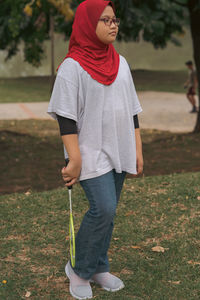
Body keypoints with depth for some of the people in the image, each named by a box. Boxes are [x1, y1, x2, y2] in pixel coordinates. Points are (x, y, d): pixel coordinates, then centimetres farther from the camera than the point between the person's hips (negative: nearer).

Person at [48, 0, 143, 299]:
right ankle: (79, 269, 5)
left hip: (118, 151, 6)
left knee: (107, 212, 10)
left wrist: (138, 150, 10)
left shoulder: (120, 63, 9)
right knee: (103, 209, -15)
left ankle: (99, 268, 25)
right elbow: (65, 116, -14)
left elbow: (132, 110, 13)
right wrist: (75, 159, -19)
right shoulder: (73, 66, -10)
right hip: (92, 152, -6)